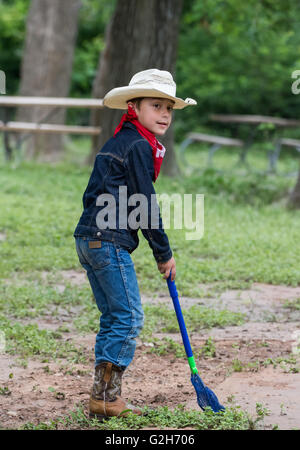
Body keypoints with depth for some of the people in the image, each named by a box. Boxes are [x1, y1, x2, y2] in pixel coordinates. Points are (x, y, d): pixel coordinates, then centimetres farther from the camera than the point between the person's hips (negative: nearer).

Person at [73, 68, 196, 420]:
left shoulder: (117, 142, 20)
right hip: (110, 242, -10)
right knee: (129, 316, -6)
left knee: (113, 317, 13)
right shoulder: (139, 146, -10)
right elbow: (145, 205, -11)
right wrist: (164, 254, -2)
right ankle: (106, 396, -7)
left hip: (89, 238, 10)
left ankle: (105, 398, 14)